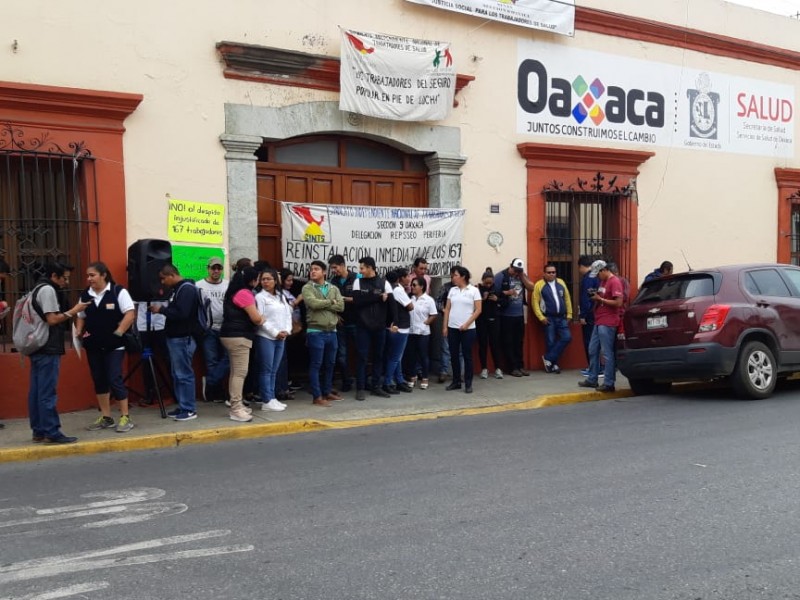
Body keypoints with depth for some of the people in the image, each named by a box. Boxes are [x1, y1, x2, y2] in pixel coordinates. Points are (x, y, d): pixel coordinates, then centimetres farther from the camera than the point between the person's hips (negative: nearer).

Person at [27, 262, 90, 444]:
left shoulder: (39, 289, 20)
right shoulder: (48, 290, -11)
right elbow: (52, 319, -18)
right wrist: (74, 311, -11)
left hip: (38, 347, 10)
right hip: (47, 349, -10)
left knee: (36, 391, 9)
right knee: (47, 392, -8)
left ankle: (39, 431, 14)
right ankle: (51, 432, -7)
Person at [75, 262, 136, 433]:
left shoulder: (118, 292, -9)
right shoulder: (85, 295, 8)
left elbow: (130, 314, -12)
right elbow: (81, 317, 16)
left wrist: (118, 333, -16)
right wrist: (79, 331, -2)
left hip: (114, 345, -6)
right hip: (93, 345, 6)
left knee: (114, 379, -9)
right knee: (99, 380, 10)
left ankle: (125, 417, 1)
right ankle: (106, 417, 20)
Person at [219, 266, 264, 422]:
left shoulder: (236, 291, 17)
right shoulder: (244, 293, -15)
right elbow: (256, 318, -16)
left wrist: (258, 318, 7)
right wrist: (261, 319, 6)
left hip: (233, 335, 10)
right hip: (238, 337, -10)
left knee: (235, 372, 12)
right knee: (240, 373, -10)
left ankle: (236, 406, 17)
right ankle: (236, 410, -10)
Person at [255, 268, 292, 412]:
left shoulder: (281, 297, 15)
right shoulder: (260, 297, -5)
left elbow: (288, 315, 12)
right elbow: (260, 319, -11)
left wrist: (287, 331, -4)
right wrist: (275, 333, -14)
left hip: (281, 338, 6)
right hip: (266, 337, -6)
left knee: (274, 370, 10)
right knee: (266, 370, -3)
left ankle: (272, 398, 16)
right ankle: (267, 401, 0)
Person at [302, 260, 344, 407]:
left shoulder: (333, 288, 10)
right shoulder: (307, 288, -2)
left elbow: (341, 306, -2)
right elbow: (313, 303, -19)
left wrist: (323, 304, -11)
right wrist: (331, 302, -6)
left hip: (332, 331, 5)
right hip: (315, 332, -5)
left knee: (330, 364, 13)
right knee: (316, 364, -2)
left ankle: (327, 392, 26)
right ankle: (317, 397, 2)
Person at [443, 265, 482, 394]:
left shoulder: (474, 290, -3)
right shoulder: (452, 290, 8)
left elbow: (478, 310, -6)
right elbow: (447, 309, 9)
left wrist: (467, 324, -13)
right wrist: (445, 326, 3)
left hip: (468, 329, -4)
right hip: (452, 328, 4)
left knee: (467, 356, 1)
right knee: (453, 355, 7)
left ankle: (468, 383, 8)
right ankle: (456, 381, 19)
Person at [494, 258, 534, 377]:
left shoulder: (522, 276, 9)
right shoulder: (500, 276, -8)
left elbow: (531, 288, 1)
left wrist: (522, 276, -6)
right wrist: (506, 293, -20)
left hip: (519, 314, 5)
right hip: (505, 315, -5)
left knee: (519, 342, 11)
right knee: (508, 342, 1)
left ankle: (520, 366, 18)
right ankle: (512, 367, 7)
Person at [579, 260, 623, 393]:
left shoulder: (615, 282, -12)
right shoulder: (603, 281, 17)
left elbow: (618, 303, -18)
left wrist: (600, 299, -15)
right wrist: (596, 297, 8)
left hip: (608, 323, -10)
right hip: (598, 322, 10)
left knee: (607, 353, -6)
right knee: (593, 351, 13)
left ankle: (609, 383, 0)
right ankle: (592, 379, 22)